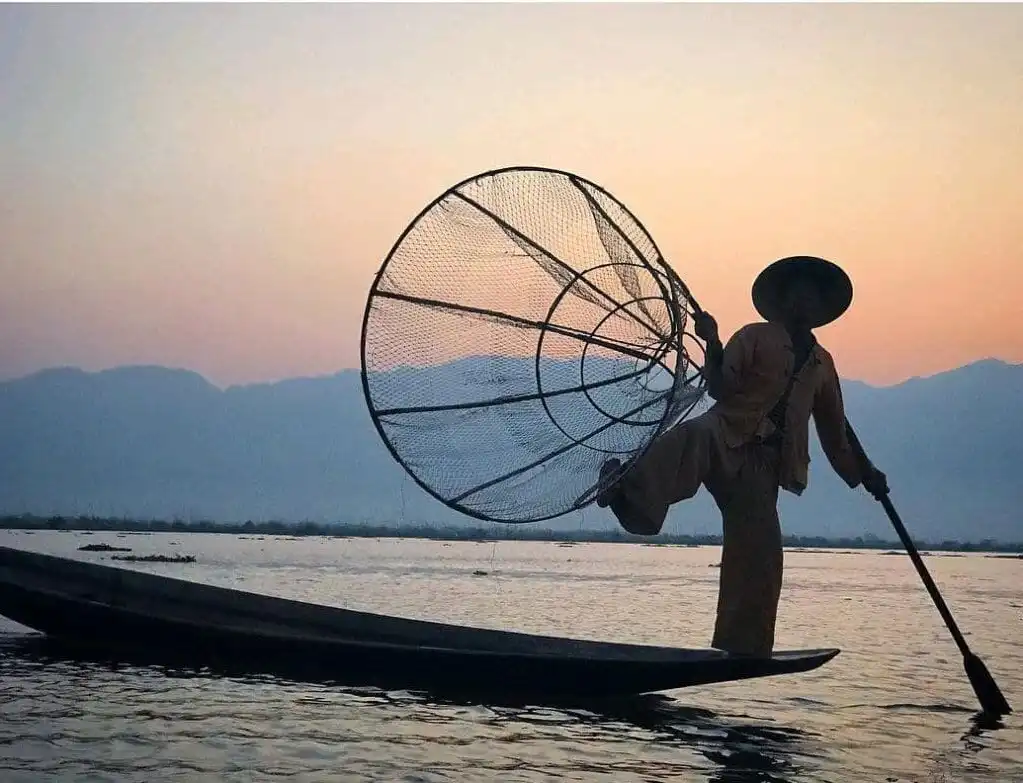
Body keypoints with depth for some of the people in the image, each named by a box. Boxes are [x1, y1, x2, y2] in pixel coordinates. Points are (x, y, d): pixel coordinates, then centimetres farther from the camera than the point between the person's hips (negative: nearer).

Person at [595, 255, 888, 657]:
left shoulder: (823, 364, 22)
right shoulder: (755, 337, 7)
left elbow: (834, 432, 30)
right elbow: (720, 388, -6)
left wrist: (861, 473, 25)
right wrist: (713, 346, -21)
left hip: (762, 463, 5)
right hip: (727, 434, -5)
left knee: (758, 556, -3)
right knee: (691, 438, -42)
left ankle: (742, 649, 8)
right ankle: (627, 493, -59)